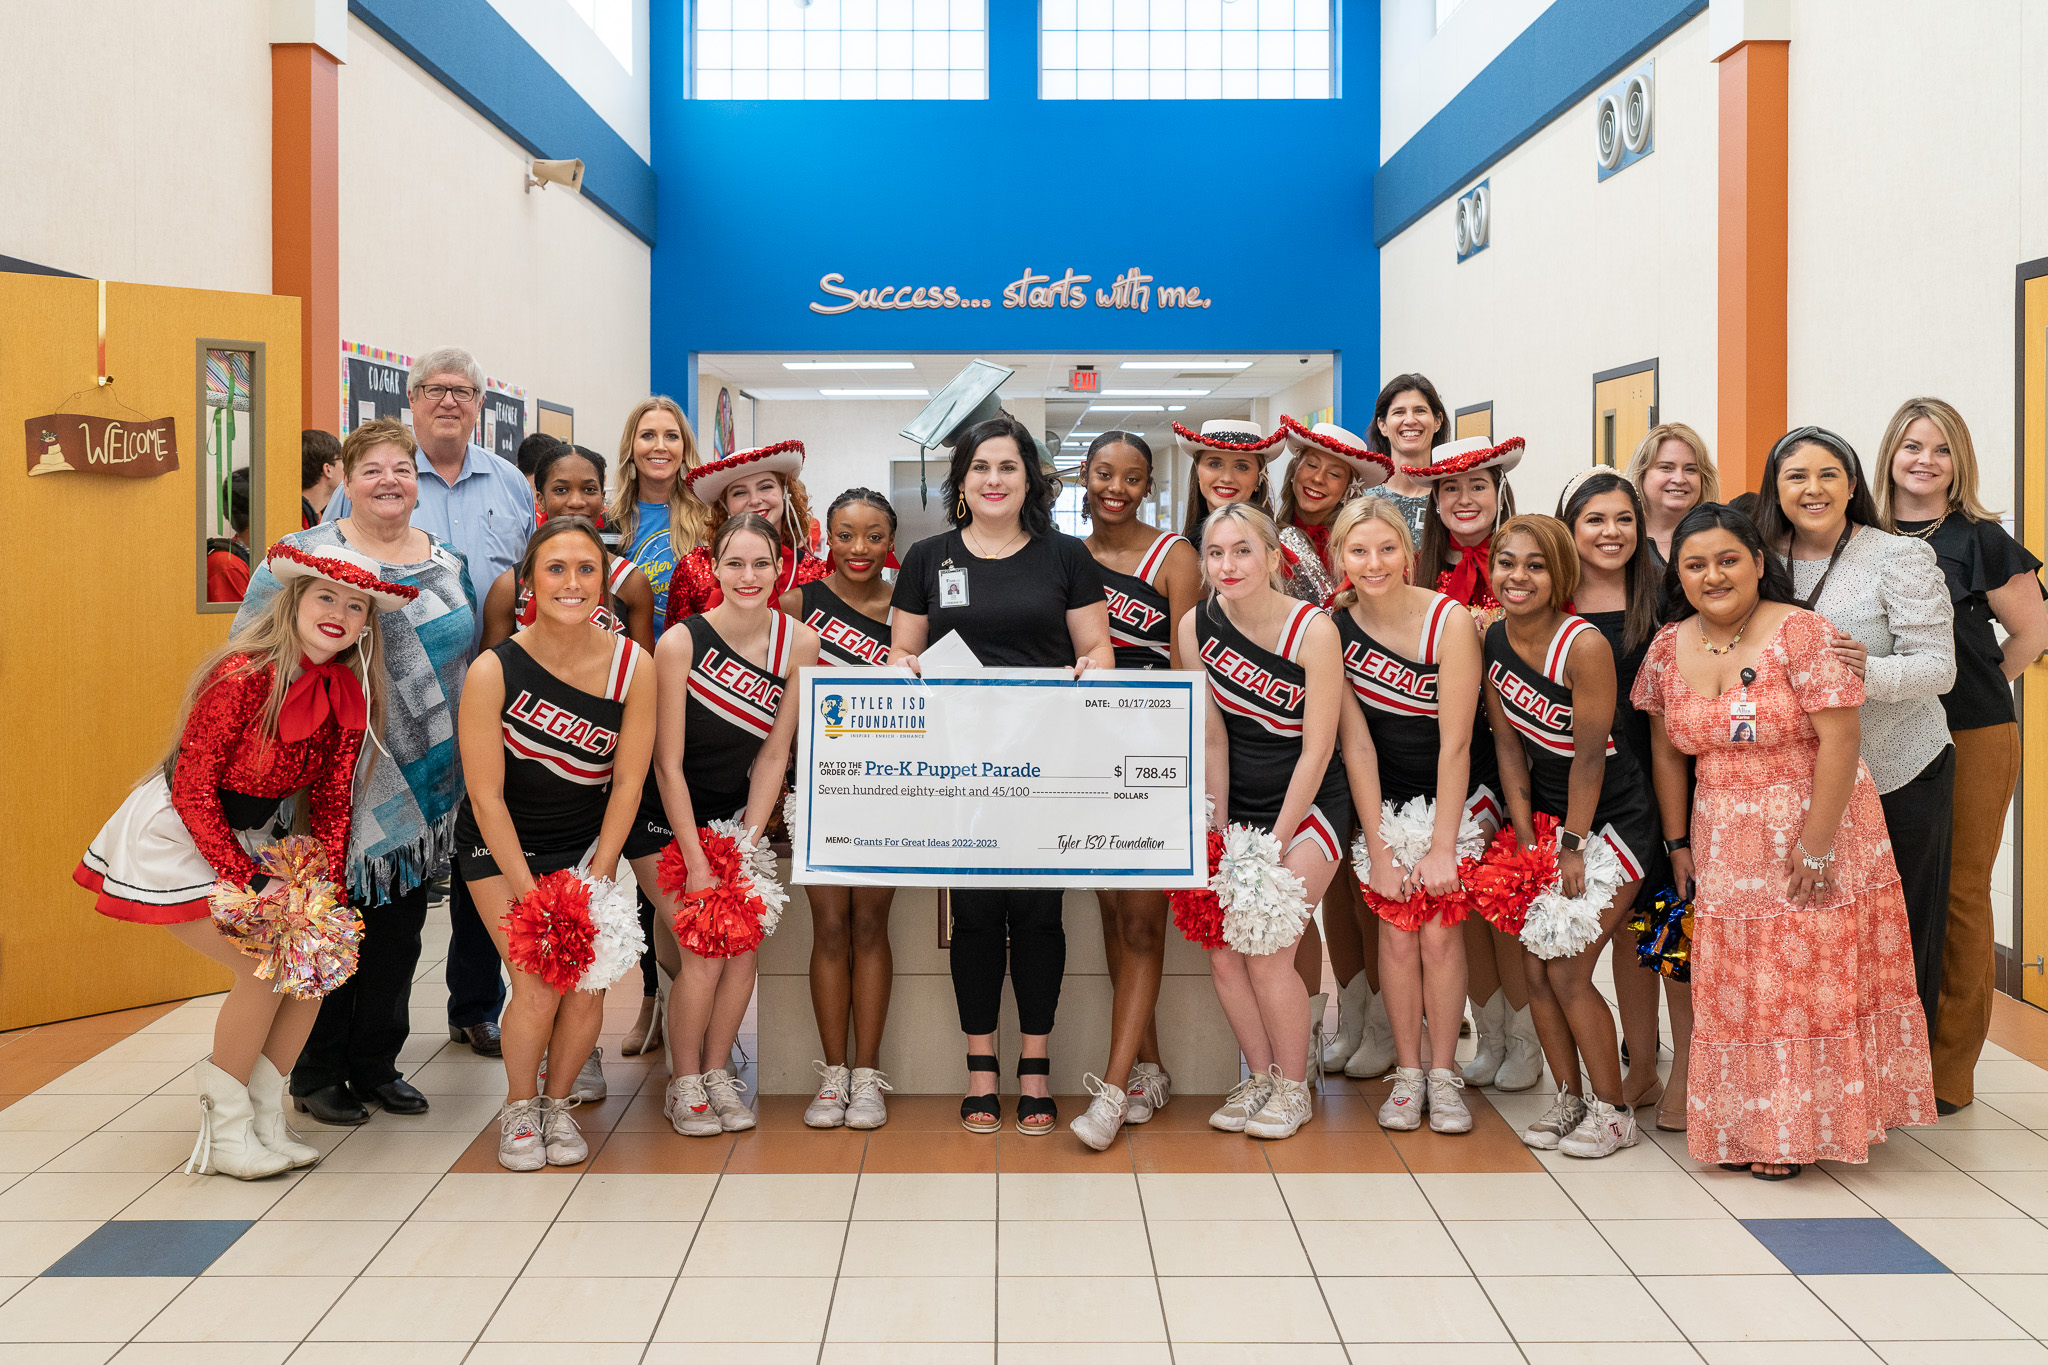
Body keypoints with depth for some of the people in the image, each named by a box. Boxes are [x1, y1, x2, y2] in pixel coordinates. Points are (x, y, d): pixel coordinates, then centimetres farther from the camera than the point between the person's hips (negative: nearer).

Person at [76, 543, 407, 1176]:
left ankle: (264, 1118, 11)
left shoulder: (349, 695, -4)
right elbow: (193, 790, -22)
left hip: (250, 841, 7)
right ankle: (227, 1130, 2)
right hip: (175, 839, -7)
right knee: (266, 969, -15)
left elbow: (331, 803, 0)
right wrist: (250, 883, -23)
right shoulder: (243, 675, -25)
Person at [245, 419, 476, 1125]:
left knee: (399, 926, 10)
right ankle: (317, 1072, 15)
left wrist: (454, 761, 15)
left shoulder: (447, 564, 11)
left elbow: (466, 658, 18)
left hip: (418, 783, 5)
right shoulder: (304, 556, -4)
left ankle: (377, 1062, 23)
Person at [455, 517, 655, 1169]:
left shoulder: (633, 666, -14)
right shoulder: (492, 670, -21)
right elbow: (486, 793, -15)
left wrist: (597, 880, -9)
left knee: (587, 991, -8)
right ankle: (518, 1108, 14)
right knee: (537, 988, -14)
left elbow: (627, 783, -6)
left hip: (586, 842, 2)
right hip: (500, 846, -2)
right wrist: (527, 890, -16)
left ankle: (559, 1102, 21)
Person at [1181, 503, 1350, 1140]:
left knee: (1268, 954, -11)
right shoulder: (1196, 626, -6)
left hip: (1308, 804, -4)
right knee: (1222, 953, -2)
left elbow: (1316, 750, -15)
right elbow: (1213, 738, 0)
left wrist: (1275, 844, -14)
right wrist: (1218, 833, -2)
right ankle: (1259, 1075, 21)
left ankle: (1293, 1087, 11)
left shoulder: (1313, 631, -18)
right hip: (1240, 803, 4)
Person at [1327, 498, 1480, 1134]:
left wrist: (1443, 847, -17)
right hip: (1384, 800, 2)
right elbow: (1353, 744, -7)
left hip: (1455, 794, -2)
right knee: (1395, 929, -4)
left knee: (1440, 929, -8)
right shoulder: (1335, 626, -9)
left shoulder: (1449, 621, -18)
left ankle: (1444, 1074, 7)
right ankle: (1407, 1072, 10)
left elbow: (1455, 743, -17)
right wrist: (1378, 851, -10)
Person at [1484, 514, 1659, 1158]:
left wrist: (1573, 847, -14)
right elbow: (1509, 747, 0)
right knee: (1534, 967, 4)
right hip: (1544, 815, 6)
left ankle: (1613, 1108, 12)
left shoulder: (1584, 646, -23)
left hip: (1611, 819, -6)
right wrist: (1528, 843, -2)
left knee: (1567, 971, -6)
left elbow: (1588, 757, -19)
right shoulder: (1492, 641, -4)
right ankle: (1569, 1097, 22)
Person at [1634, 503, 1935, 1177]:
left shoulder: (1801, 633, -13)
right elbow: (1667, 750, 10)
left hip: (1814, 834, -4)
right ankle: (1742, 1126, 21)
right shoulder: (1669, 646, 4)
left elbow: (1839, 743, -16)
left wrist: (1816, 849, -18)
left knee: (1811, 984, 2)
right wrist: (1679, 845, 6)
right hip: (1725, 854, 5)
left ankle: (1794, 1130, 15)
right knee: (1734, 990, 8)